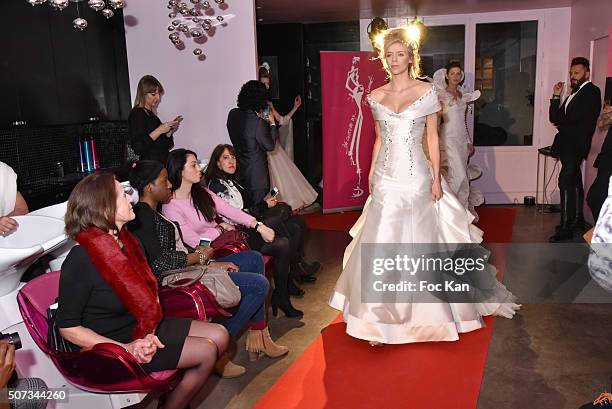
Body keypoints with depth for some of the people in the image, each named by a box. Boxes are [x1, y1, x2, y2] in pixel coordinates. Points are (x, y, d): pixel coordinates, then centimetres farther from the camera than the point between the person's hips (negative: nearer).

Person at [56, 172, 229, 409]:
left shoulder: (123, 239, 1)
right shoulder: (80, 261, -24)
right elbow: (67, 327, -19)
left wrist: (150, 332, -10)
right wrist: (126, 348, -24)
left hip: (144, 326, 8)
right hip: (116, 341, -8)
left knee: (220, 336, 5)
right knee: (207, 352, -11)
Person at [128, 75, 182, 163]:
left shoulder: (151, 114, 15)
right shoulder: (137, 114, -8)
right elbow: (138, 148, -19)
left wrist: (170, 131, 4)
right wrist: (159, 131, -19)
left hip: (161, 164, 8)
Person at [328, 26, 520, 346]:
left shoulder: (427, 91, -1)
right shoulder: (376, 97, 7)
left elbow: (432, 137, 0)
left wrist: (436, 179, -5)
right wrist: (371, 175, 11)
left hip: (416, 177, -2)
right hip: (386, 179, 3)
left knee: (418, 242, 6)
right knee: (382, 244, 2)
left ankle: (423, 314, 26)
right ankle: (381, 318, 16)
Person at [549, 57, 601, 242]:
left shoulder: (591, 91, -8)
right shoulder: (574, 93, 19)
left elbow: (574, 117, -20)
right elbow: (556, 118, 10)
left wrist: (560, 122, -2)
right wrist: (556, 97, 1)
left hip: (576, 145, -9)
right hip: (568, 145, 9)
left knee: (566, 182, -14)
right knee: (574, 182, 16)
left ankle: (566, 228, -10)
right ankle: (577, 220, 28)